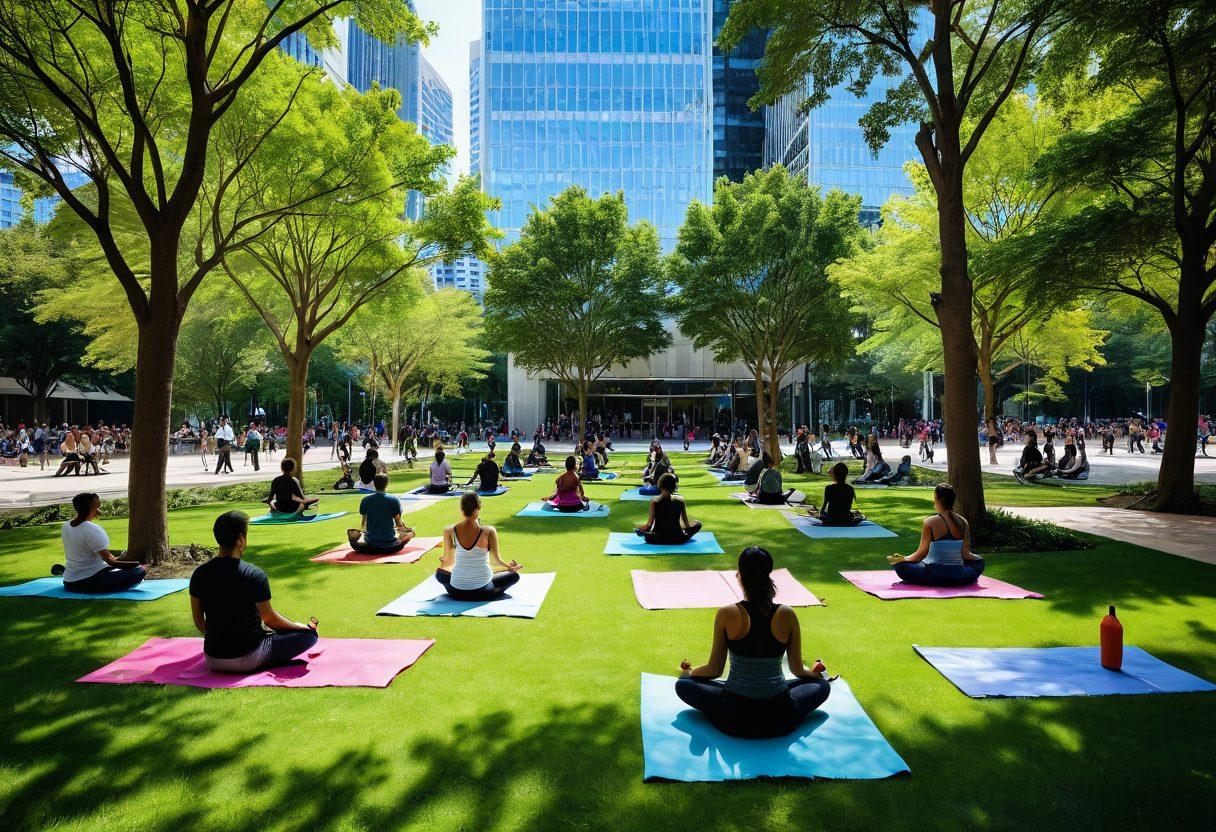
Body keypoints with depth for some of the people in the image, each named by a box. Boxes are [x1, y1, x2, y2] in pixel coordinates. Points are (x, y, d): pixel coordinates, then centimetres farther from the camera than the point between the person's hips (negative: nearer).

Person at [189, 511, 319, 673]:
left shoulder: (199, 574, -6)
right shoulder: (255, 576, -21)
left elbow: (199, 622, 4)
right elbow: (269, 618, -8)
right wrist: (303, 627, 9)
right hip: (247, 661, -6)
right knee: (309, 634, 1)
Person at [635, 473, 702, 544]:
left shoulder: (654, 501, -11)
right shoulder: (680, 500, -6)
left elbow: (650, 523, -8)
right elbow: (686, 523, 3)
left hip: (659, 538, -2)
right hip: (677, 538, 2)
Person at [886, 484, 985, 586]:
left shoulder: (930, 523, -13)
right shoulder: (963, 522, 0)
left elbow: (921, 553, -8)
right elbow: (965, 554, 5)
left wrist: (903, 559, 9)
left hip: (936, 576, -3)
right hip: (959, 578, 3)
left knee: (900, 565, 10)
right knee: (979, 561, 33)